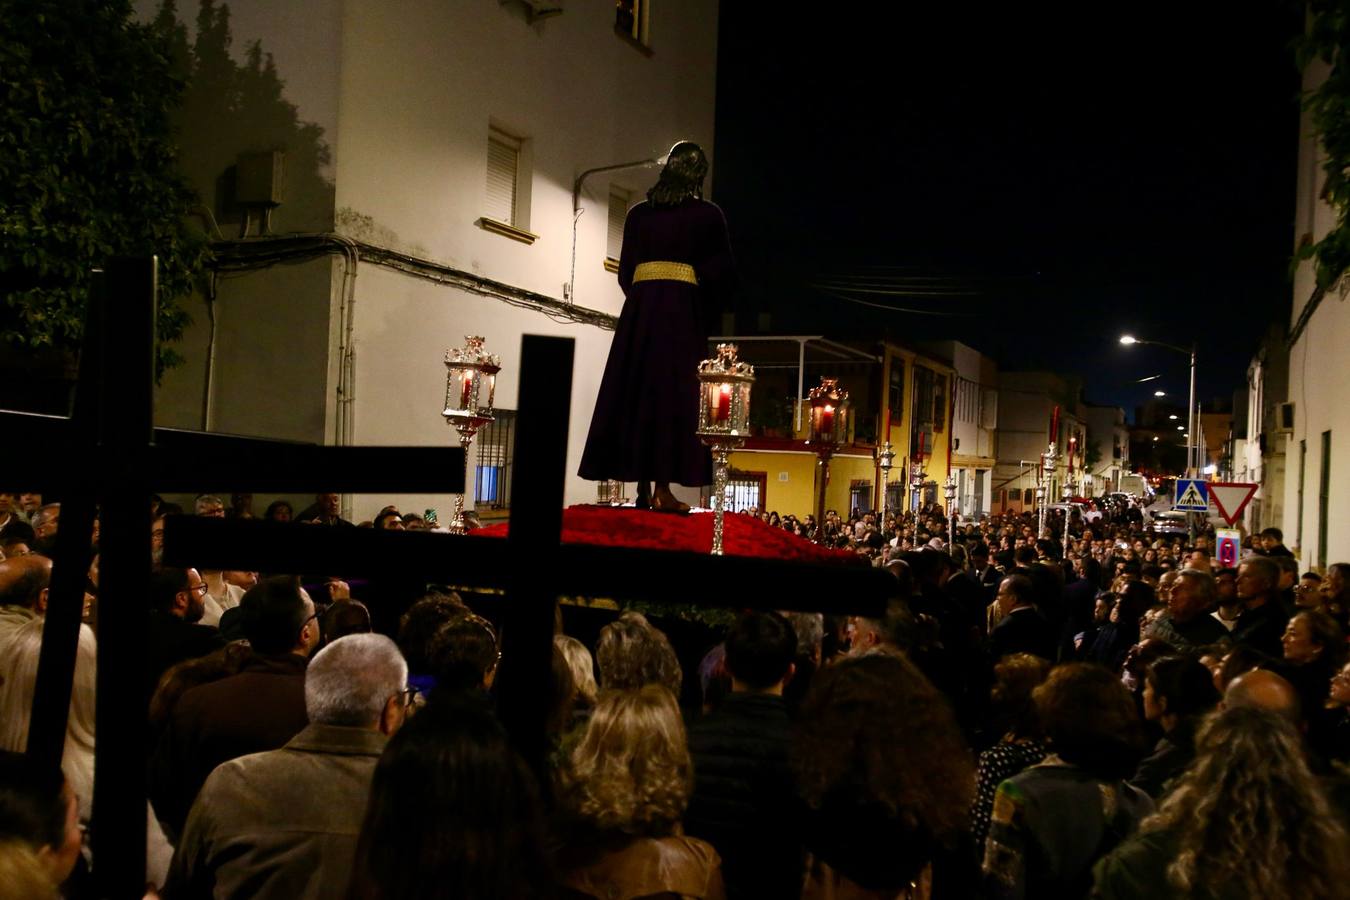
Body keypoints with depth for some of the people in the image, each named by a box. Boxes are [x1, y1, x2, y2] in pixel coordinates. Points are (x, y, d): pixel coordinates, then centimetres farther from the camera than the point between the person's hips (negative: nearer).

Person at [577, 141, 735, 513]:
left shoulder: (638, 213, 11)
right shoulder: (708, 215, 1)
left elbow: (625, 270, 11)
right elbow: (723, 272, 0)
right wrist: (704, 307, 14)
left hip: (638, 310, 3)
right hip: (683, 311, -3)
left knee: (636, 391, 6)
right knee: (673, 393, -4)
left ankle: (642, 488, 5)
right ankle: (663, 488, -9)